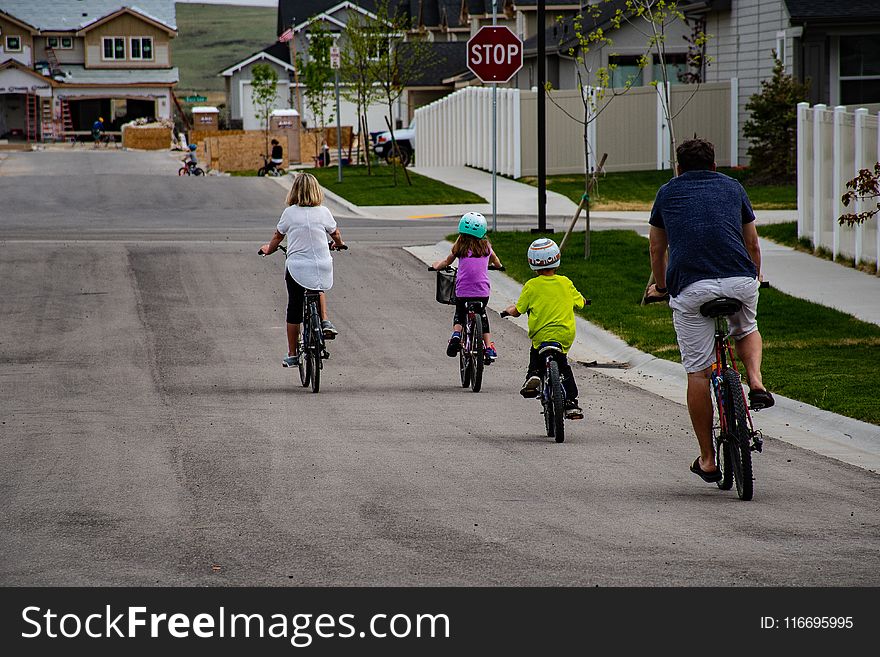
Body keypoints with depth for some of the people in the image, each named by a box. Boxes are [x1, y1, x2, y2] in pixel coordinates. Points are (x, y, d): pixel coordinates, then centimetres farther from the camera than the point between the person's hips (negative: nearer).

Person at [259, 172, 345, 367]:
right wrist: (338, 244, 41)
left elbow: (277, 236, 11)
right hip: (323, 267, 2)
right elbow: (336, 234, 17)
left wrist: (268, 249, 32)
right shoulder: (323, 212, 0)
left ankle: (292, 355, 15)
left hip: (296, 268, -2)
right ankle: (325, 321, 13)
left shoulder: (289, 213, -3)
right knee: (318, 289, 35)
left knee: (294, 311, 10)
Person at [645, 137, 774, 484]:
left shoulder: (668, 192, 23)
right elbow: (752, 244, 33)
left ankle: (707, 460, 10)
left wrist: (660, 286, 51)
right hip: (740, 281, 2)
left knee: (697, 372, 7)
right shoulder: (732, 187, 24)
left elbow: (657, 250, 33)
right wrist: (755, 278, 52)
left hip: (690, 287, -1)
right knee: (746, 330, 34)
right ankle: (756, 382, 7)